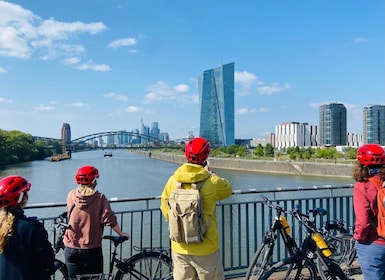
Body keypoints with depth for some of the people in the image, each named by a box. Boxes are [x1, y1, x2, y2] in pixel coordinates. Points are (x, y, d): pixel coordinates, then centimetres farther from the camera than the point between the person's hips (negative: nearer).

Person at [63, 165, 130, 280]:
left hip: (71, 248, 2)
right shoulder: (99, 198, -11)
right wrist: (121, 234, 1)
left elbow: (70, 214, 9)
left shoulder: (71, 195, -4)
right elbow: (109, 219, -13)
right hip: (92, 248, -2)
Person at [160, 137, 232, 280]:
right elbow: (228, 190, 6)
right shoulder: (212, 183, -16)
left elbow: (165, 209, 3)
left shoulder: (173, 180, -6)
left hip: (179, 248, 3)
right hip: (205, 249, -3)